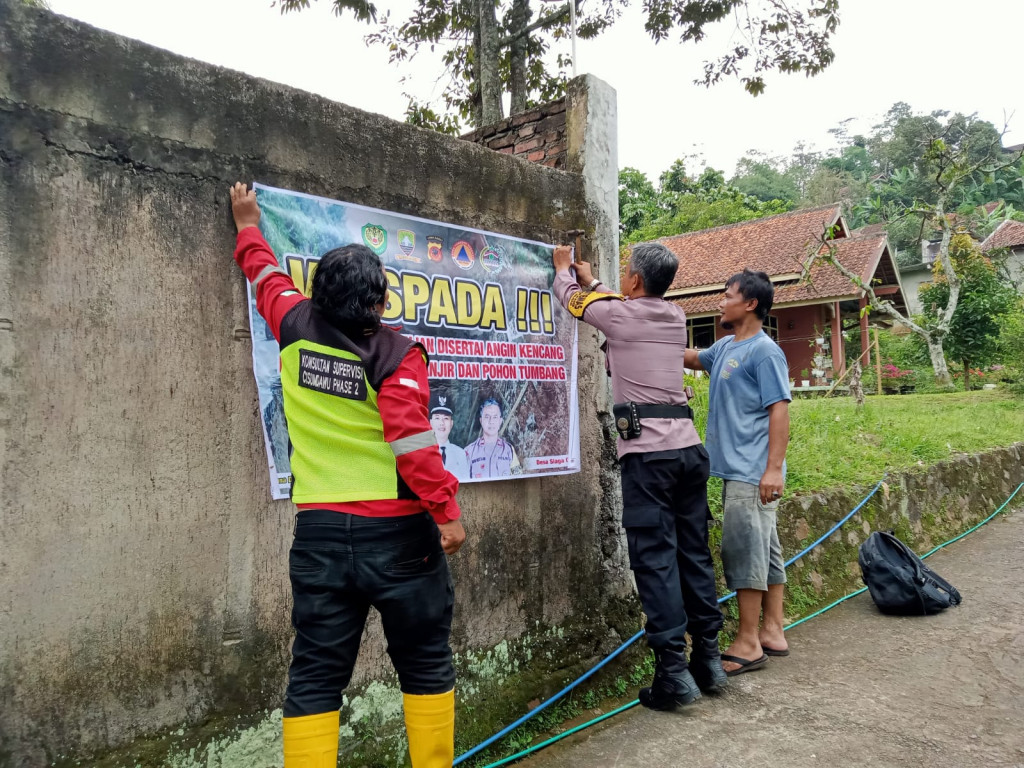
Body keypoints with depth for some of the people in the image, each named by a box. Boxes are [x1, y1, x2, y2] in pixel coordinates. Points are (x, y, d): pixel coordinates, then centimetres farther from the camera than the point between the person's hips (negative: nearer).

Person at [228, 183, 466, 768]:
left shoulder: (298, 329, 4)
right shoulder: (397, 354, -10)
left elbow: (269, 277, 23)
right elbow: (412, 441, -19)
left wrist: (249, 226, 41)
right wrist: (447, 511, -15)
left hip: (320, 530, 4)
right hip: (397, 531, -4)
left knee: (315, 676, 10)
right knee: (426, 665, 13)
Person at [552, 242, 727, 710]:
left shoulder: (618, 314, -2)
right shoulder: (676, 317, 15)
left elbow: (569, 297, 18)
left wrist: (563, 267, 39)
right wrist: (591, 280, 47)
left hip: (646, 452, -6)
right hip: (689, 446, 7)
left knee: (655, 558, -5)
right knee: (695, 554, 10)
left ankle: (674, 672, -3)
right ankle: (709, 660, 18)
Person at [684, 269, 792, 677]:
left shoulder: (764, 352, -11)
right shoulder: (725, 347, 16)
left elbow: (780, 410, -16)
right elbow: (691, 358, 33)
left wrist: (774, 468, -22)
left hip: (753, 474, -9)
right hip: (736, 470, 9)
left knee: (744, 551, -7)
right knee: (763, 551, 13)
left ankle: (748, 644, 1)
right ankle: (772, 632, 22)